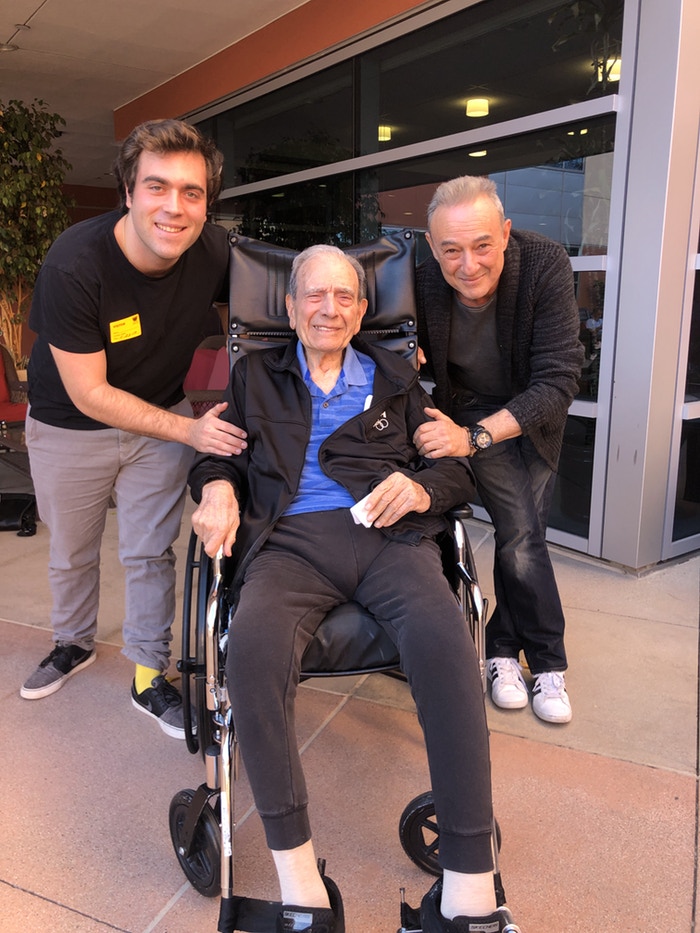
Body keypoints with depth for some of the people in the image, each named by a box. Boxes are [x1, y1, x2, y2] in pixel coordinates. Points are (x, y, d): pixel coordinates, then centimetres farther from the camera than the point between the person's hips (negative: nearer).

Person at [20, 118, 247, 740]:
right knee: (71, 551, 18)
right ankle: (74, 644, 47)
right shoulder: (73, 264, -31)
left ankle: (150, 677, 27)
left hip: (163, 416, 2)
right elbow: (89, 393, -26)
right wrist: (188, 431, -31)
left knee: (150, 553, 7)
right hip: (70, 426, -1)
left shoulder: (214, 252, -21)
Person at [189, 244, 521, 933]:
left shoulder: (395, 379, 25)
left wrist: (421, 487, -5)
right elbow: (220, 454, 24)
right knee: (252, 645, -35)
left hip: (387, 536, 1)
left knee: (442, 638, -34)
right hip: (291, 540, 0)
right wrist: (217, 487, 0)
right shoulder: (255, 376, 25)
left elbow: (456, 466, 19)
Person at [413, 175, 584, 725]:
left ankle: (505, 649, 22)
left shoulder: (545, 264, -28)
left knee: (521, 535, 0)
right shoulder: (420, 282, -26)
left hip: (533, 414, 1)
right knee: (522, 533, -10)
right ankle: (545, 661, 10)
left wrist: (474, 437, -39)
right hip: (467, 409, -1)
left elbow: (559, 380, -30)